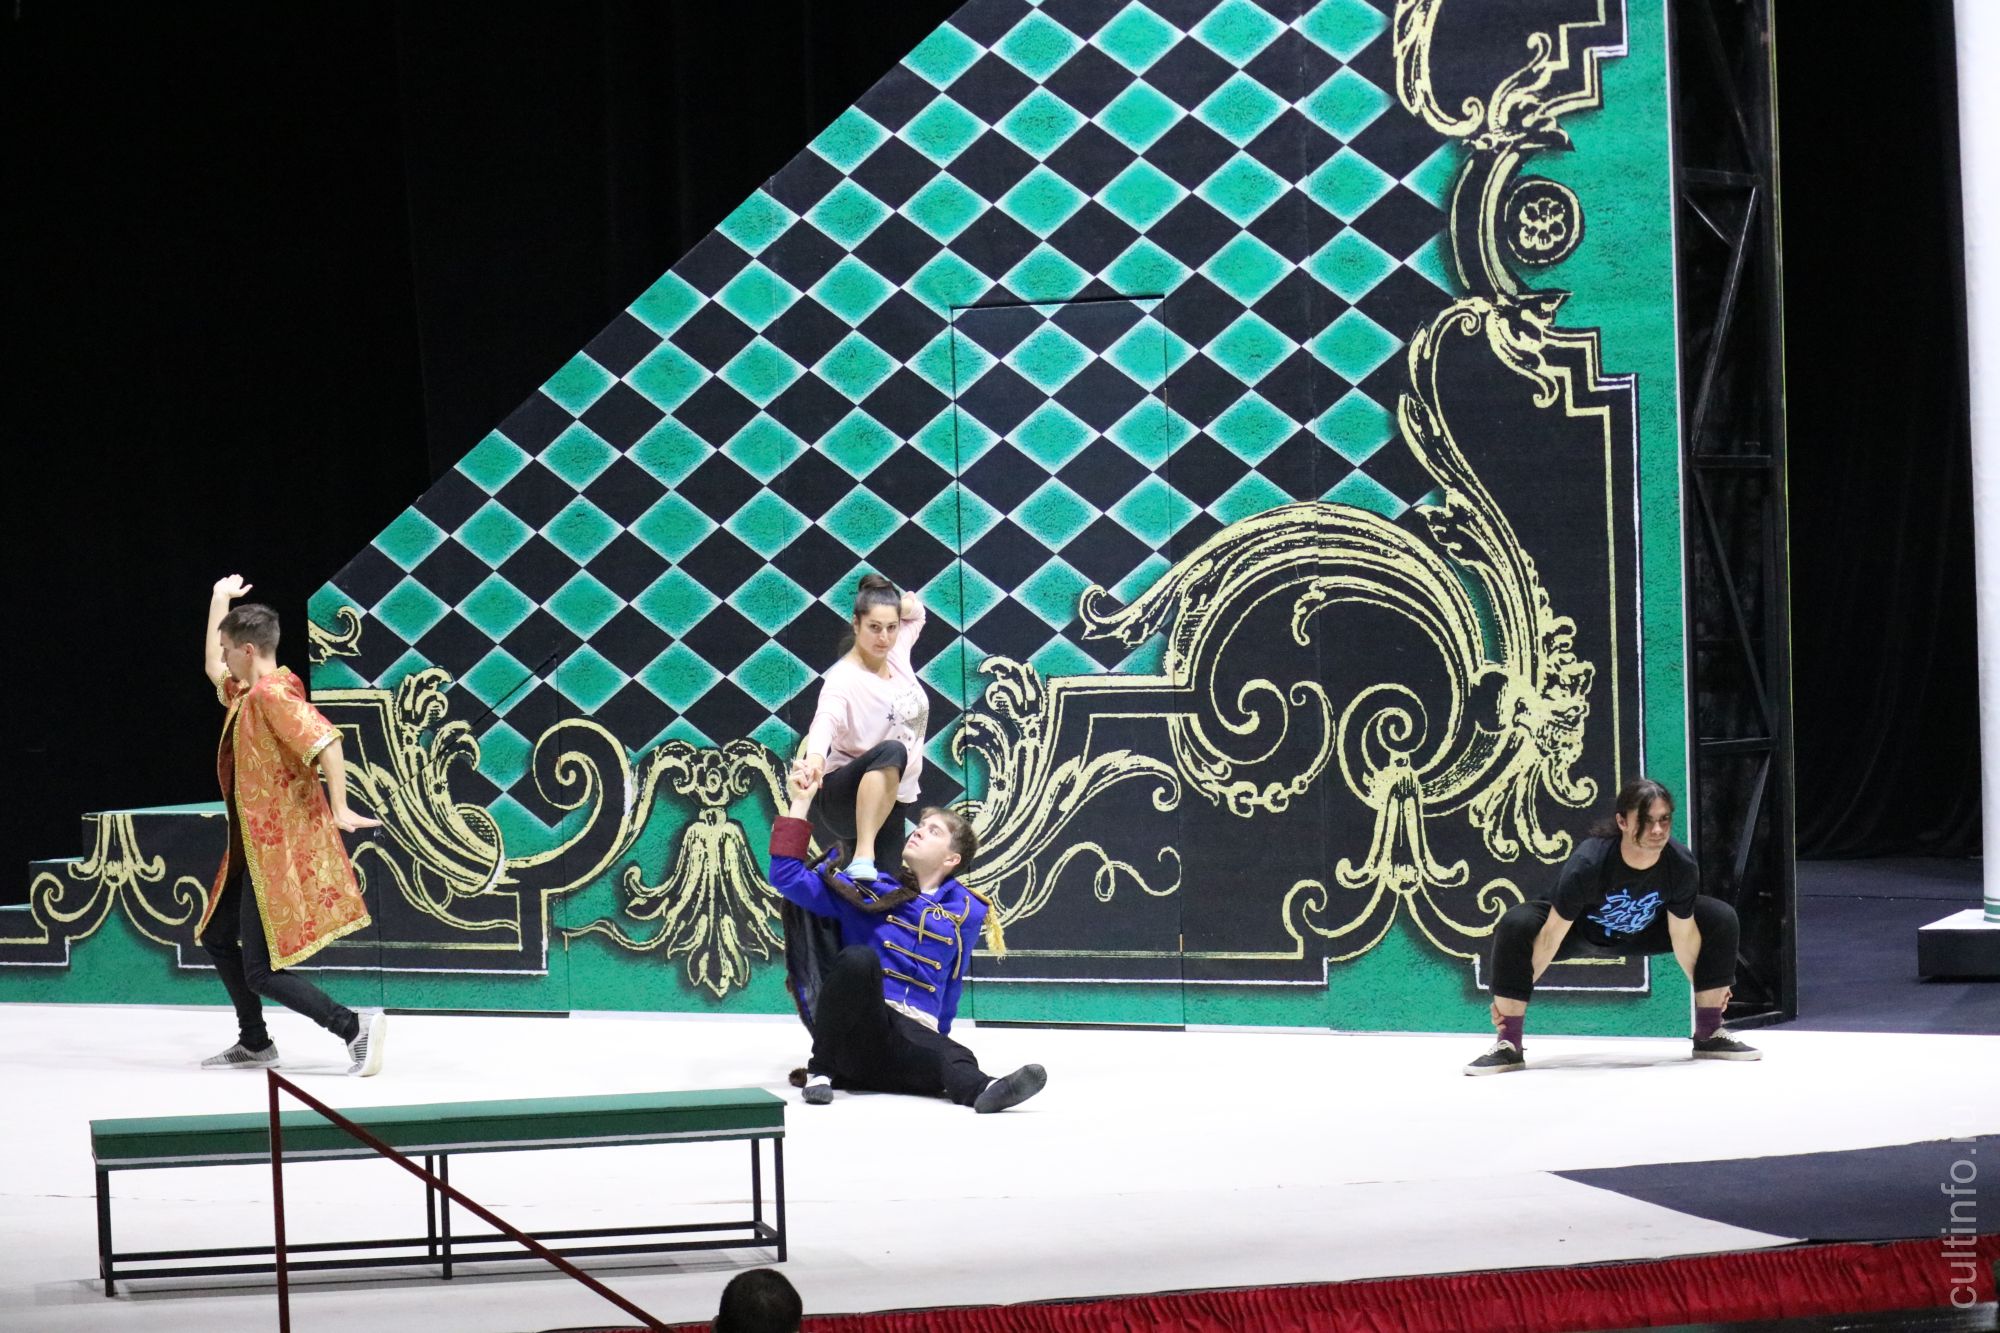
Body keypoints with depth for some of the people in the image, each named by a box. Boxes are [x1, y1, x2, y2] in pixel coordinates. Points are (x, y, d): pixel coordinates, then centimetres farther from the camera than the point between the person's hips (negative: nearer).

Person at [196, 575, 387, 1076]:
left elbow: (325, 740, -30)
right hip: (254, 847, 11)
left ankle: (354, 1028, -17)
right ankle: (254, 1043, 27)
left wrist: (339, 810, -32)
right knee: (217, 937, 20)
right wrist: (220, 601, 29)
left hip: (279, 849, -11)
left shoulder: (272, 694, -19)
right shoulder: (244, 692, 11)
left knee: (262, 971, -13)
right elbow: (212, 669, 30)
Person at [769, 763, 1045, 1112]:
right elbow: (787, 878, 7)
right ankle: (820, 1071, -20)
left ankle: (983, 1090, -70)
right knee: (858, 957, -32)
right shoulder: (868, 890, 12)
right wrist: (800, 803, 3)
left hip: (915, 1035, 0)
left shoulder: (967, 911, 15)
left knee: (956, 1062, -34)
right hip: (858, 1030, 0)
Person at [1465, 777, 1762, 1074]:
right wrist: (1511, 996, -23)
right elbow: (1552, 933, -29)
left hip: (1644, 930, 4)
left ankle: (1710, 1036, 4)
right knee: (1514, 926, -33)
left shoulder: (1682, 865, -29)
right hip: (1580, 929, -4)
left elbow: (1684, 935, -12)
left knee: (1721, 919, -12)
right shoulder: (1587, 864, -38)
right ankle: (1508, 1047, -21)